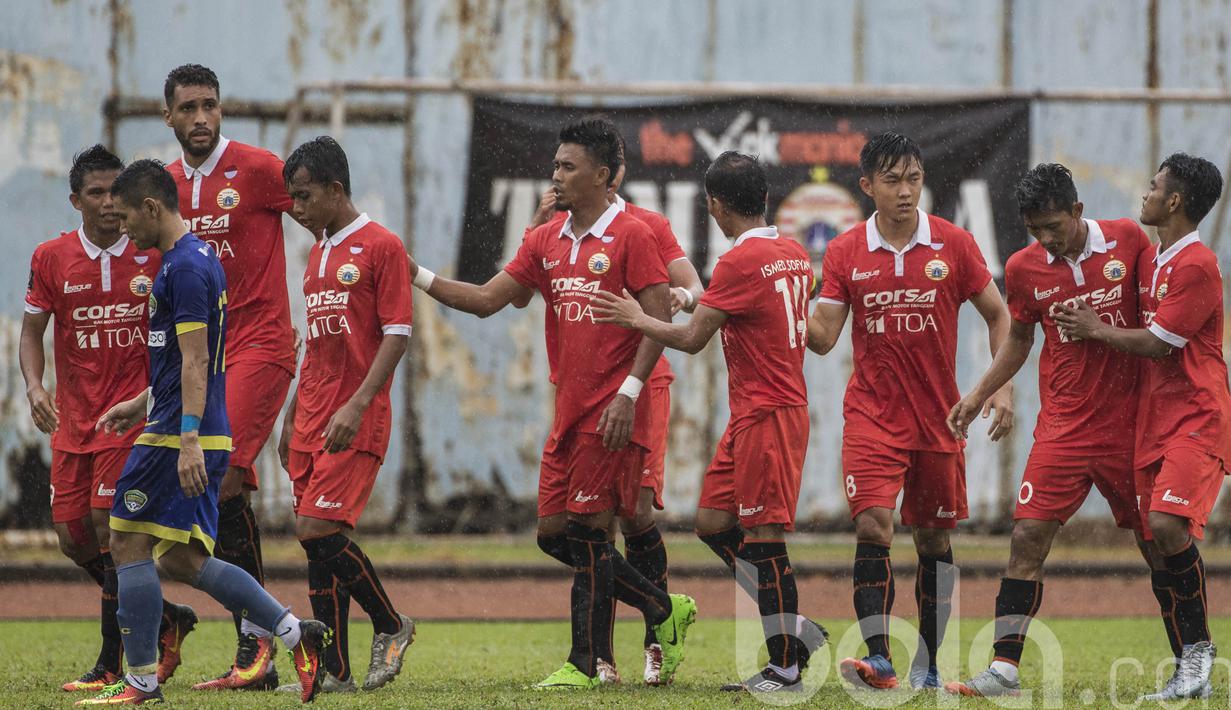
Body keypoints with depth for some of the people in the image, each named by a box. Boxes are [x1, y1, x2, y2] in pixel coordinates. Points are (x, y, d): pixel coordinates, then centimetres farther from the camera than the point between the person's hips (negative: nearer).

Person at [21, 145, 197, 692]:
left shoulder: (153, 257, -4)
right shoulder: (50, 258, 1)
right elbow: (32, 331, 5)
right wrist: (34, 387, -11)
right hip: (73, 419, 4)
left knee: (110, 527, -12)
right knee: (72, 539, 2)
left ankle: (112, 665, -3)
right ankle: (167, 619, 21)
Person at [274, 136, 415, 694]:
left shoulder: (382, 247, -6)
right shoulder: (319, 254, 18)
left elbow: (397, 337, -12)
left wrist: (356, 406, -20)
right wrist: (293, 417, 22)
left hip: (354, 423, -8)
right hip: (312, 420, 8)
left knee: (319, 531, -15)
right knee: (319, 540, 4)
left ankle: (390, 625, 5)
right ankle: (333, 672, 6)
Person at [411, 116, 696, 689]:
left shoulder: (630, 237, -8)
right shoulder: (546, 242, 14)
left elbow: (659, 320, -11)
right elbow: (487, 299, 14)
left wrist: (628, 392, -18)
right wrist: (419, 277, 5)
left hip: (611, 414, -8)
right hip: (568, 411, 8)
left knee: (588, 529, -8)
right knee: (554, 531, 6)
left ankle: (588, 663, 0)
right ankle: (664, 610, 19)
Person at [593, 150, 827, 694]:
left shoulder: (739, 262, -16)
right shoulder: (795, 256, 11)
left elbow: (691, 339, -13)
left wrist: (637, 320, 4)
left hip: (765, 417, -9)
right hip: (753, 414, 9)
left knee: (763, 538, -6)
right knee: (713, 523, 14)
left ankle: (785, 670, -2)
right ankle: (793, 629, 15)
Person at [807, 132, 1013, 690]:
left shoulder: (954, 244, -1)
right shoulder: (845, 252, 0)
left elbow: (996, 315, 7)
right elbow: (823, 335, -2)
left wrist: (1002, 387, -2)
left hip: (938, 416, 1)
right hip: (871, 414, -1)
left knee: (934, 539, 8)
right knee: (872, 525, -18)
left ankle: (927, 665, 19)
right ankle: (877, 659, -22)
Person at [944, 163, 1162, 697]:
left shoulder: (1127, 240, -5)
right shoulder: (1024, 268, 2)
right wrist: (979, 395, 9)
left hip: (1129, 423, -1)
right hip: (1062, 427, 1)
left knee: (1157, 545, 5)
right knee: (1028, 537, -10)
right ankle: (1004, 669, -10)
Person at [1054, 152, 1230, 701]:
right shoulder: (1155, 262, 17)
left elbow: (1158, 342, -12)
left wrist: (1096, 330, 0)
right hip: (1153, 422, 9)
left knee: (1167, 524, -25)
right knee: (1161, 538, 3)